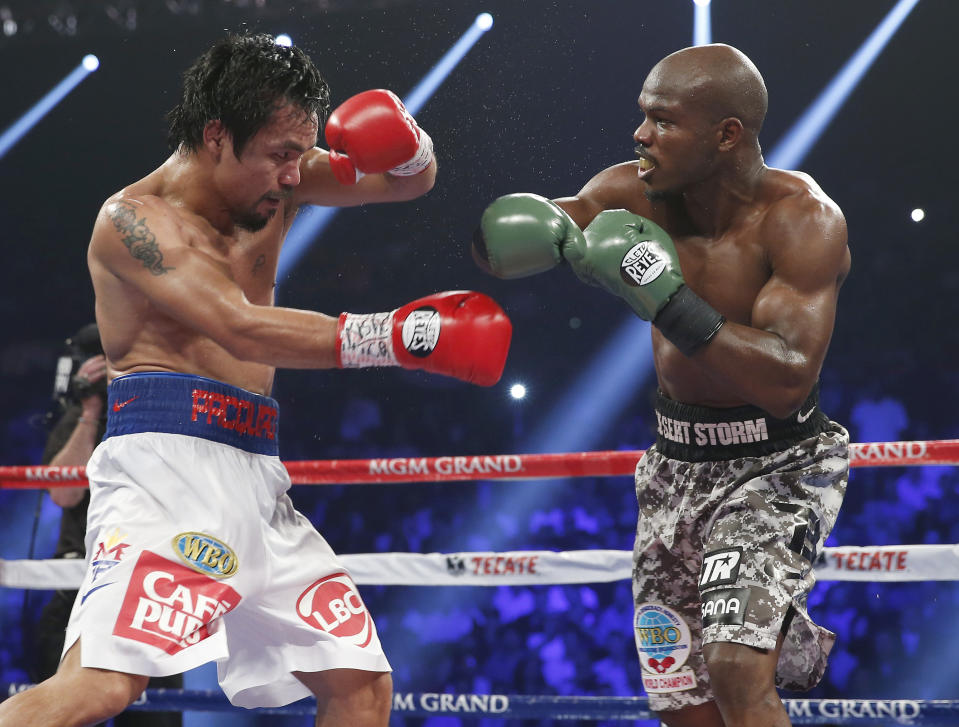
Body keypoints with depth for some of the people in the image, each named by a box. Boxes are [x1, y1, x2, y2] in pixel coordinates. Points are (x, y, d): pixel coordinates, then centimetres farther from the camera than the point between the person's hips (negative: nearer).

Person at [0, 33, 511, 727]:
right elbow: (241, 331, -20)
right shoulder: (135, 218, -7)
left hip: (255, 475, 8)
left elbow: (410, 180, 18)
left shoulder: (269, 178, 14)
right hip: (168, 462, -8)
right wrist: (395, 336, -24)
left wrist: (407, 144, -7)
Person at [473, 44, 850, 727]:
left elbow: (788, 379, -31)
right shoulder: (635, 194, -7)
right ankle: (796, 643, 42)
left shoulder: (804, 221, -21)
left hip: (779, 464, -5)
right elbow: (502, 243, -3)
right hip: (677, 460, 5)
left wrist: (669, 303, -37)